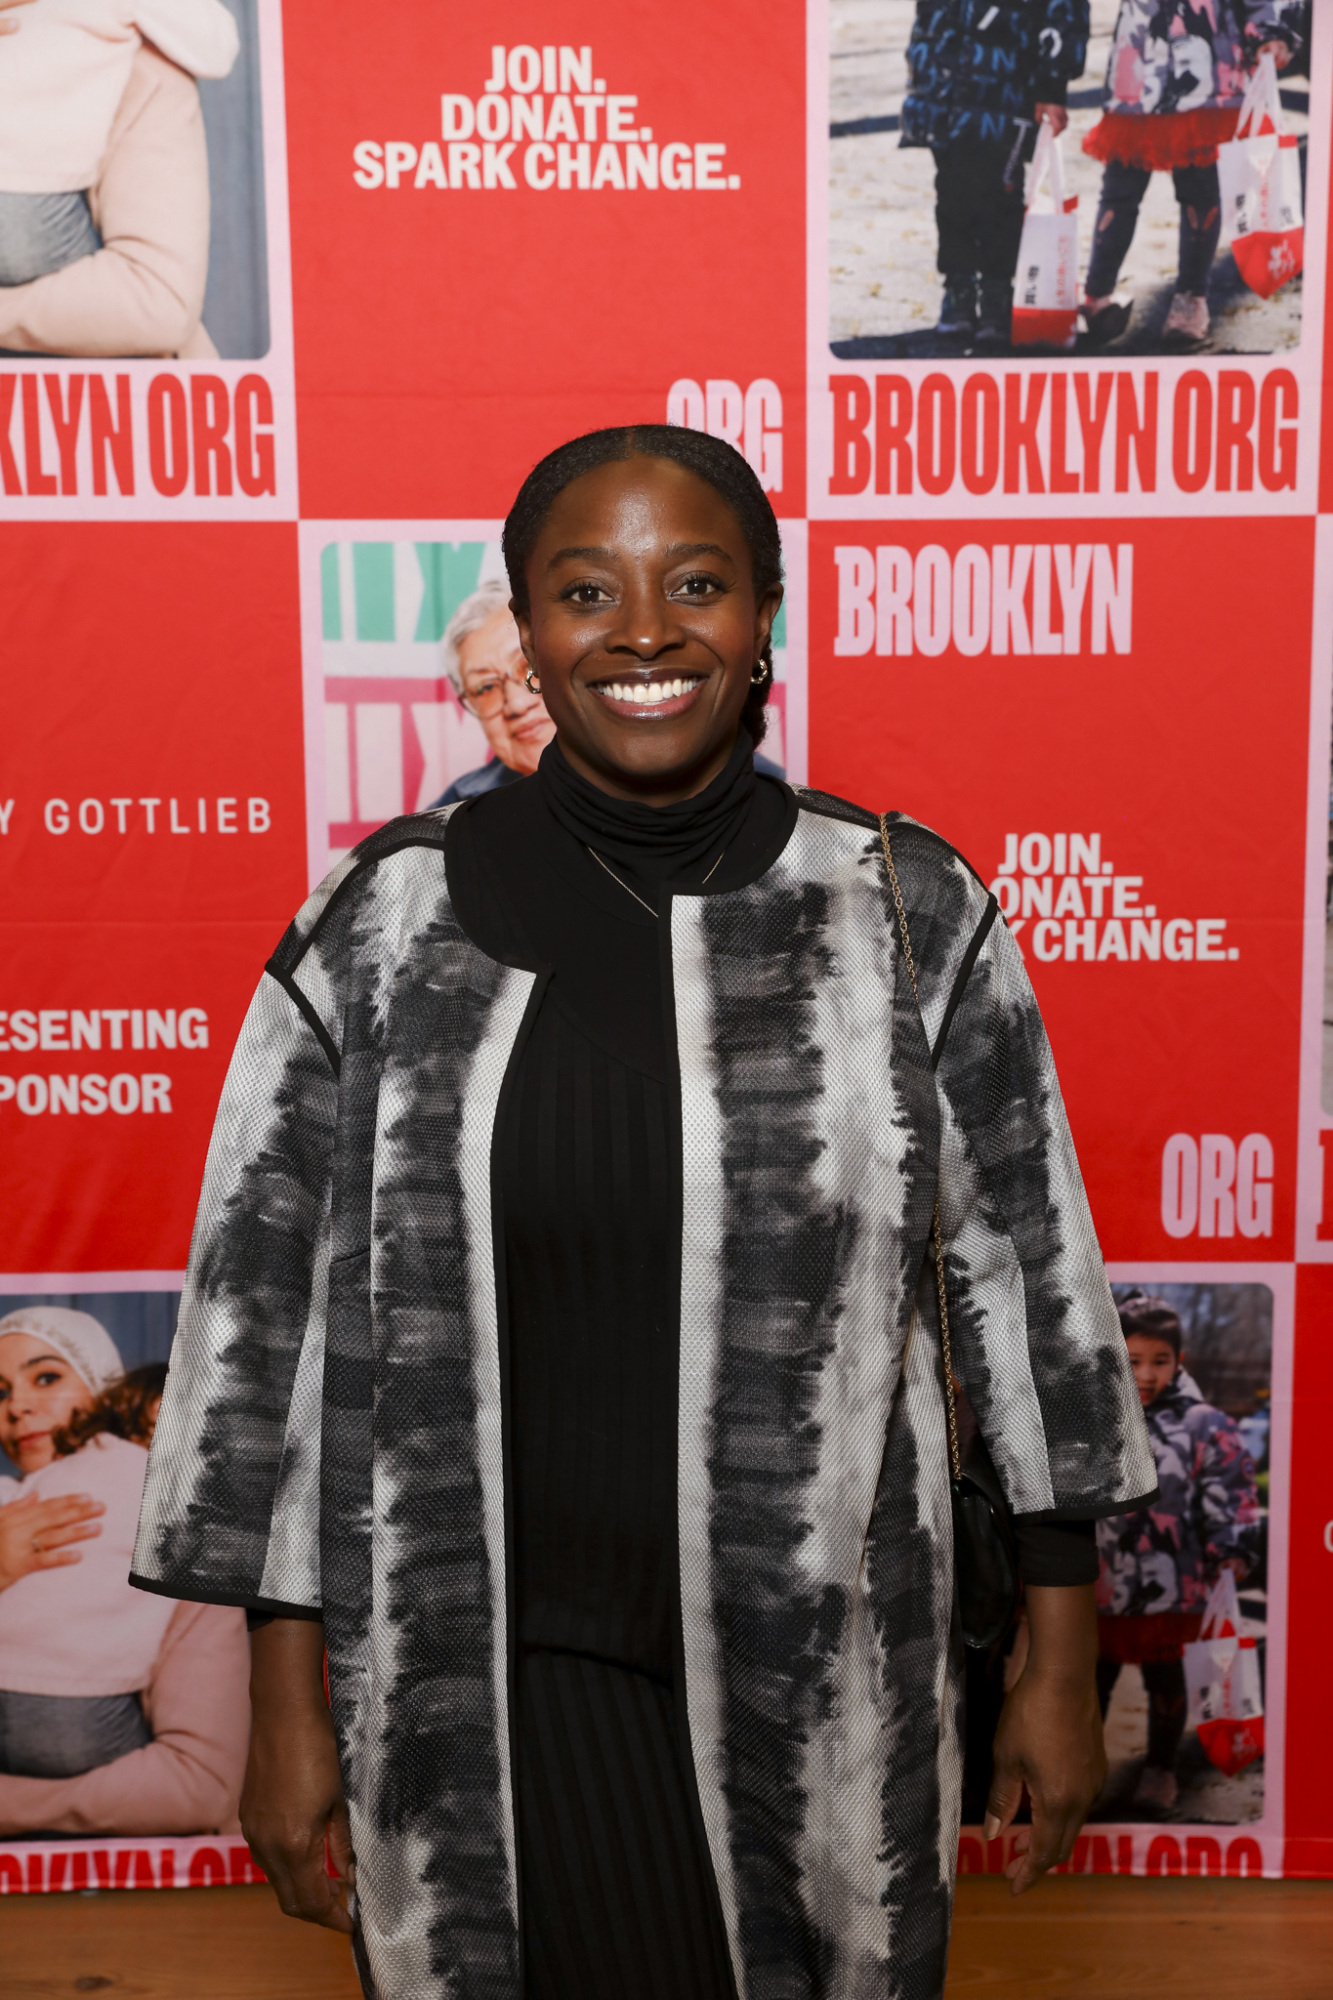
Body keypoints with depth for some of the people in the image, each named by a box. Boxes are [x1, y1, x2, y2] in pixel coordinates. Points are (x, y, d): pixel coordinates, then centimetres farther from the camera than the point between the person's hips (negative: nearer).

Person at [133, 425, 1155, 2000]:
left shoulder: (911, 911, -6)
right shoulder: (385, 921, -6)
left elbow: (1027, 1270, 1)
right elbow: (269, 1307, -1)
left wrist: (1062, 1661, 4)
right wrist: (290, 1706, 1)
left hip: (819, 1674, 1)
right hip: (485, 1681, 0)